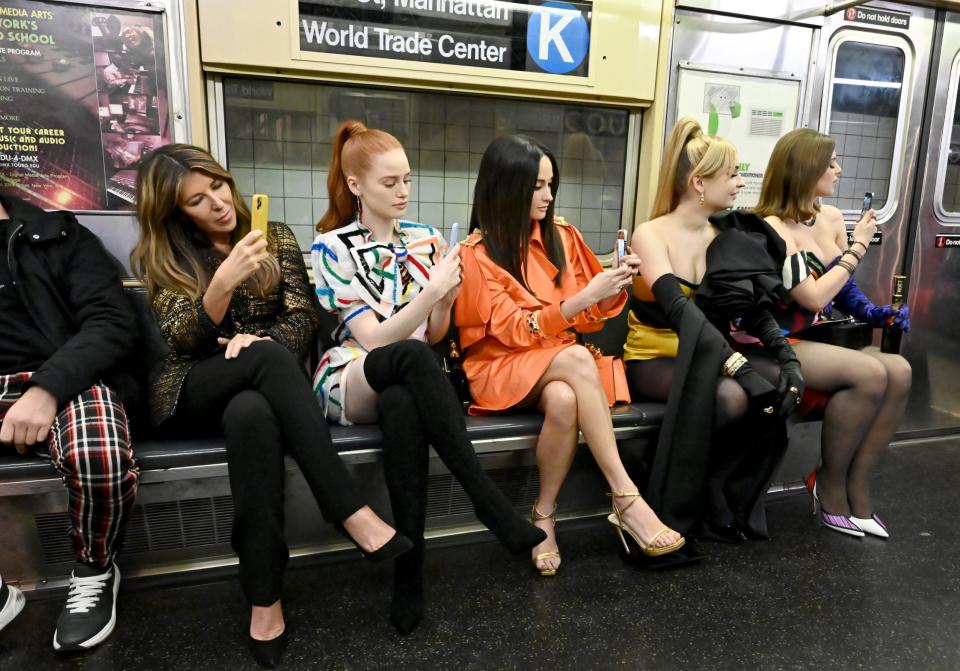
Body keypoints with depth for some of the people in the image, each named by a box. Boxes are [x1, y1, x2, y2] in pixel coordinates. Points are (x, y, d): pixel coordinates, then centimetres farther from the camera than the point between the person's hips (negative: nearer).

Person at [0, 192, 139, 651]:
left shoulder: (58, 237, 11)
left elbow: (110, 322, -3)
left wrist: (47, 387, -19)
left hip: (67, 382, -3)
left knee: (102, 462, -36)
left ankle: (94, 572, -2)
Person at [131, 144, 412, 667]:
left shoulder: (274, 237, 8)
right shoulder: (158, 258, 5)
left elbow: (304, 317, 2)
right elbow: (183, 340, -9)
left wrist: (261, 339, -20)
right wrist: (224, 282, -27)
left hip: (262, 386, 1)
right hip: (192, 392, -1)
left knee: (253, 414, -38)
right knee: (266, 357, -36)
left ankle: (265, 599, -32)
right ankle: (350, 512, -39)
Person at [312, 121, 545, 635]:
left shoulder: (425, 240, 10)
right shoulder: (333, 246, -2)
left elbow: (433, 337, 10)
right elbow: (373, 339, -13)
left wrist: (446, 300, -10)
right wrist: (431, 291, -22)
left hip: (406, 383, 3)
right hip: (350, 381, -2)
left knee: (402, 407, -36)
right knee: (411, 358, -37)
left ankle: (409, 572, -30)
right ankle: (493, 507, -33)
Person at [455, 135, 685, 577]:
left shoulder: (562, 237, 5)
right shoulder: (476, 253, -8)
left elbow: (588, 320, 8)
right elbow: (515, 331, -16)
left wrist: (613, 290, -12)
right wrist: (583, 297, -24)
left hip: (559, 366, 4)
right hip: (500, 367, -3)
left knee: (564, 401, -35)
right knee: (577, 358, -35)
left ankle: (544, 516, -17)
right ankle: (625, 499, -31)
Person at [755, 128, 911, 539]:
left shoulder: (831, 218, 11)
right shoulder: (771, 229, -13)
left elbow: (844, 290, 18)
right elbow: (815, 297, -18)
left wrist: (876, 313, -1)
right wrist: (858, 246, -8)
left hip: (817, 341, 8)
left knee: (899, 371, -15)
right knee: (871, 374, -26)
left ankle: (856, 489, -4)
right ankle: (830, 487, -6)